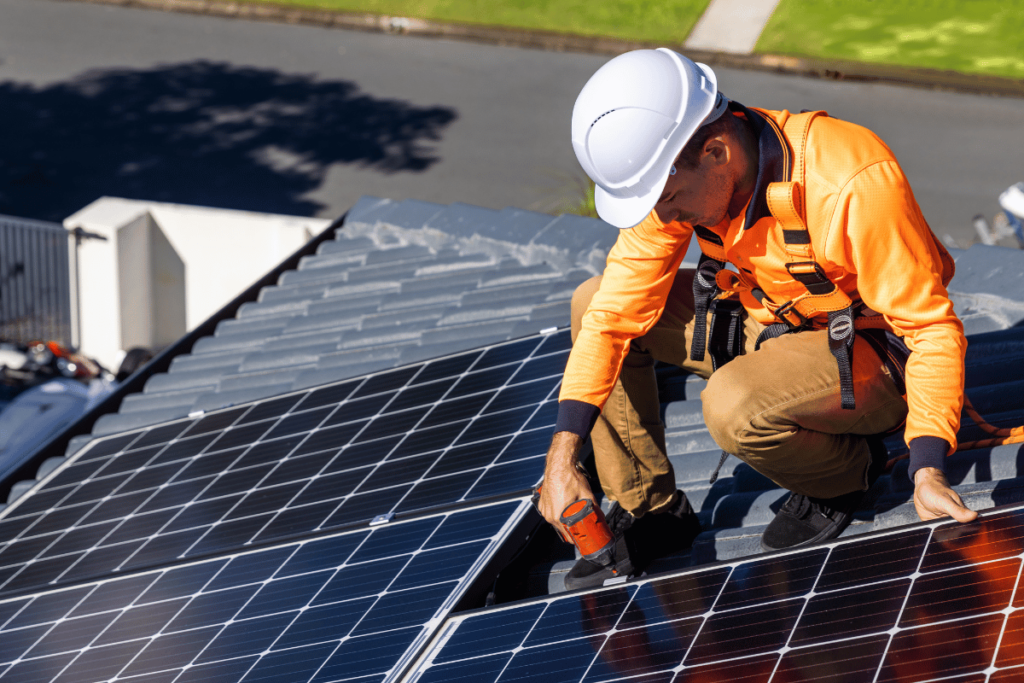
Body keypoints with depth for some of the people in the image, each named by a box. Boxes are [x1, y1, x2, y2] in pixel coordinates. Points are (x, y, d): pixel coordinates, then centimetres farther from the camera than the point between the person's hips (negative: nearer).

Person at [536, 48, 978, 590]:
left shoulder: (852, 185, -34)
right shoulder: (672, 174, -15)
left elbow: (931, 327, -27)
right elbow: (616, 312, -10)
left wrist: (927, 472, -36)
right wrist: (562, 456, -17)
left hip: (870, 351, -7)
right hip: (767, 322, 7)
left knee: (734, 407, -34)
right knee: (594, 303, -3)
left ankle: (847, 470, -1)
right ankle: (648, 508, 7)